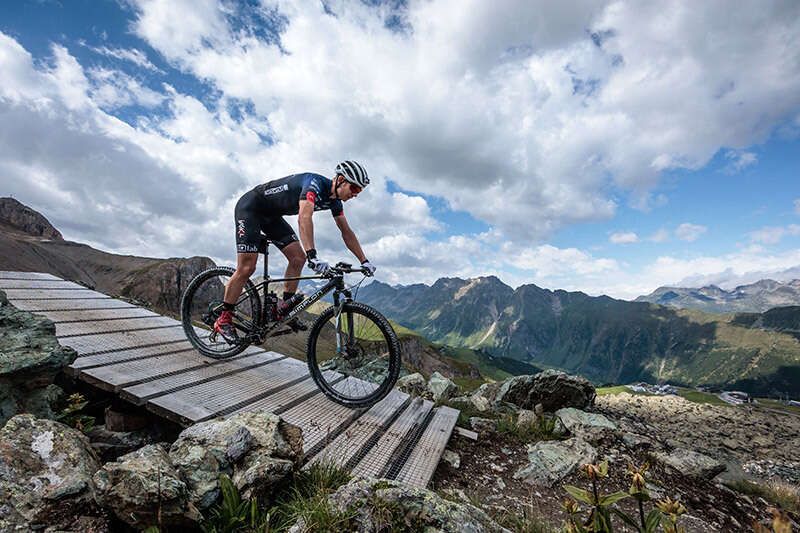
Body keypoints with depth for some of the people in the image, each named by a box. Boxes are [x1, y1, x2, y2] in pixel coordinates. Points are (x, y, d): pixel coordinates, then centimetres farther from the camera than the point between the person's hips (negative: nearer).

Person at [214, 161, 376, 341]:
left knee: (298, 257, -6)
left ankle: (284, 309, 7)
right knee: (246, 268, -12)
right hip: (250, 206, -8)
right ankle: (223, 320, 3)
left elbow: (347, 232, 1)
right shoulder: (315, 183, -30)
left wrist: (364, 262, -4)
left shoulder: (334, 200, -4)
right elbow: (304, 218, -46)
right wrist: (313, 256, -56)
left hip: (271, 215, 8)